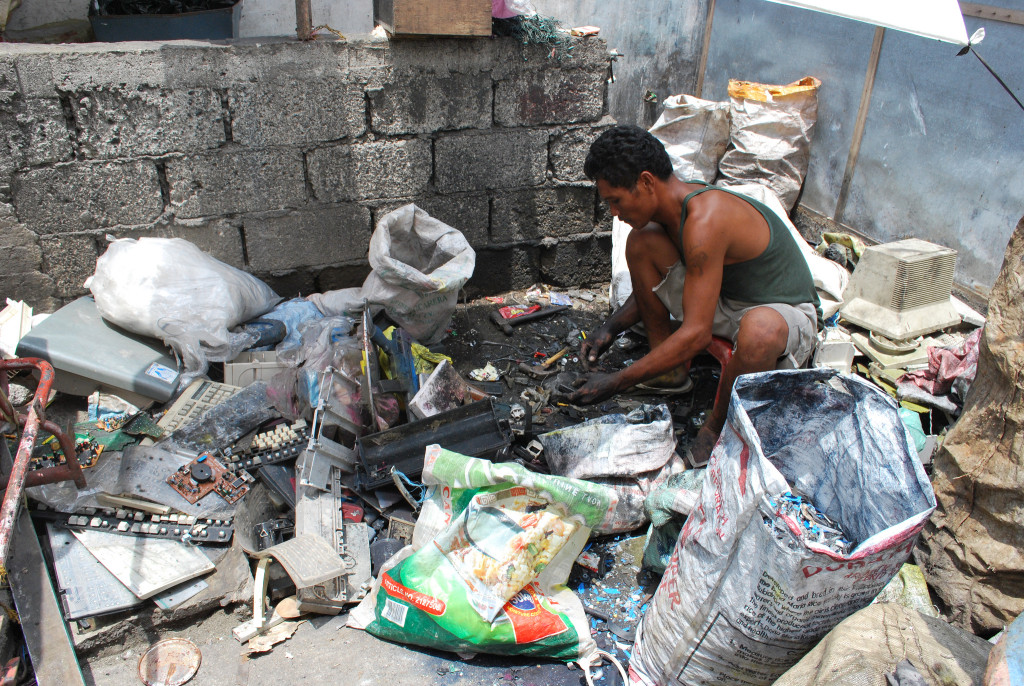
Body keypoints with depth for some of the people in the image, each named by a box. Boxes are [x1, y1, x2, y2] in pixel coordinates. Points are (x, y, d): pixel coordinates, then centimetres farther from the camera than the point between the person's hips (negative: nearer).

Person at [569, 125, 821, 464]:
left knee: (760, 329, -45)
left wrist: (616, 383, -29)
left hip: (786, 313, -8)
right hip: (721, 300, 8)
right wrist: (611, 328, -5)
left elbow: (696, 333, -33)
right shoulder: (674, 202, -5)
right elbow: (653, 284, 11)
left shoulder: (705, 220, -32)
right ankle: (672, 371, 3)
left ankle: (717, 426, -14)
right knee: (640, 242, -7)